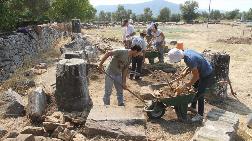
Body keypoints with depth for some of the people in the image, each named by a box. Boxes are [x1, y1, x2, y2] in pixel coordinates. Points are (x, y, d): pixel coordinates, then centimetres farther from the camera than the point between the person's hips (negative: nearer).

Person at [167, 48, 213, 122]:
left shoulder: (189, 59, -36)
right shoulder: (185, 52, -10)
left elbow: (196, 76, -29)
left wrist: (184, 87, -26)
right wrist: (186, 71, -5)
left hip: (207, 74, -9)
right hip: (202, 71, 9)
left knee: (199, 94, -3)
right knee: (194, 88, 20)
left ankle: (200, 116, 10)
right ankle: (193, 106, 39)